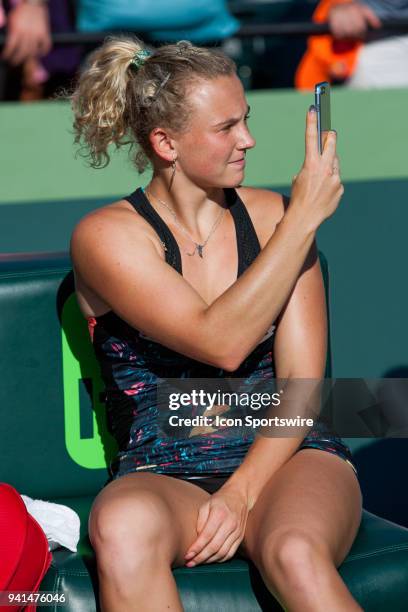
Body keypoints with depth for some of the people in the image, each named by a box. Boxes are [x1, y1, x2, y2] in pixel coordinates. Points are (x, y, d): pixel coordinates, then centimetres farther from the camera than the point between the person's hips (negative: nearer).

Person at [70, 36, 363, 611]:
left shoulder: (272, 215, 6)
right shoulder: (106, 235, -3)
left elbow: (302, 385, 1)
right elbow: (220, 343, -18)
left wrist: (241, 494, -14)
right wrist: (304, 218, -15)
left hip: (285, 459, 1)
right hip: (163, 474, -1)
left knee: (294, 554, -35)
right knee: (122, 527, -37)